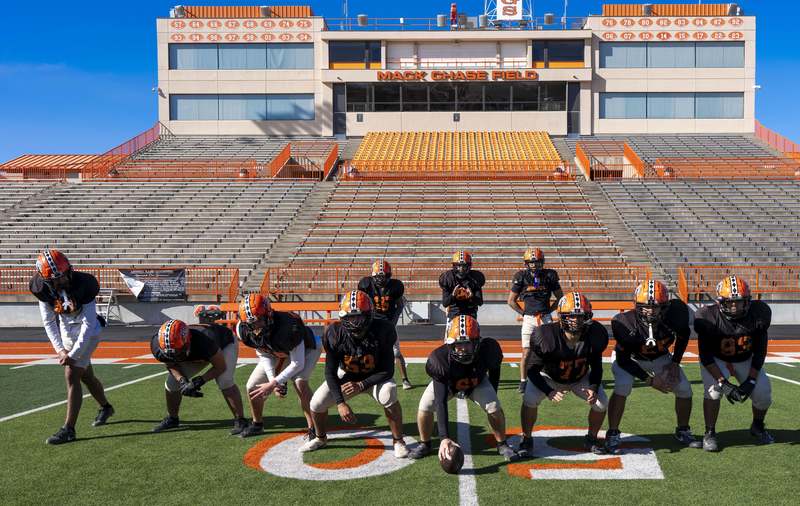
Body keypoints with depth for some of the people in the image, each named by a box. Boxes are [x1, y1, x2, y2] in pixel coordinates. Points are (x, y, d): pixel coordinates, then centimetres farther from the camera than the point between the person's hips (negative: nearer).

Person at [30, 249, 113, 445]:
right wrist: (60, 349, -15)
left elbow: (88, 325, -27)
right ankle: (105, 408, 44)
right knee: (86, 376, 20)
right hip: (66, 333, 6)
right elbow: (49, 322, -5)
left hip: (87, 333, -6)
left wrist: (73, 354, -27)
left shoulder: (82, 286, -29)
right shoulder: (44, 289, -14)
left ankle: (69, 429, -9)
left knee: (71, 376, -15)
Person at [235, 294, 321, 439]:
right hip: (275, 350, 6)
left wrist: (273, 384, -33)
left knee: (300, 383, -29)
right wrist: (272, 380, -25)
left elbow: (297, 364, -32)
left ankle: (312, 428, -15)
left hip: (306, 347, -5)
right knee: (252, 386, -1)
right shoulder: (244, 330, -27)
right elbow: (264, 355, -11)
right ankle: (257, 424, 24)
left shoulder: (289, 326, -44)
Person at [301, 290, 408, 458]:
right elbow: (330, 372, -18)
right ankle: (321, 438, 25)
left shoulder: (382, 331, -29)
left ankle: (398, 441, -10)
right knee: (316, 403, -8)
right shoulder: (335, 334, -24)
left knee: (389, 396, -32)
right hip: (346, 376, 2)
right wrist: (340, 402, -27)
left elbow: (387, 370, -22)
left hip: (374, 377, -2)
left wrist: (362, 385, -31)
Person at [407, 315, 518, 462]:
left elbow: (495, 368, -8)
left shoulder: (488, 349, -36)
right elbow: (441, 402, -41)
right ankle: (424, 445, 8)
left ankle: (502, 445, 8)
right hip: (446, 383, -1)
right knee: (424, 408, -19)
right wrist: (444, 437, -46)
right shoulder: (440, 359, -41)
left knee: (495, 408, -18)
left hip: (477, 382, 1)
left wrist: (492, 396, 1)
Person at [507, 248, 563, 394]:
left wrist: (549, 310, 4)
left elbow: (560, 297, 13)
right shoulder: (521, 277, -1)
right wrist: (523, 313, 1)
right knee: (526, 352, -3)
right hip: (529, 318, -1)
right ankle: (523, 382, 8)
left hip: (546, 317, 1)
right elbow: (511, 301, 7)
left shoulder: (549, 276, 2)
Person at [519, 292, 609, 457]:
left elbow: (596, 367, -7)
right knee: (529, 400, -25)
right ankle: (526, 440, -2)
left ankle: (591, 439, 15)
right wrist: (549, 392, -36)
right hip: (549, 376, -3)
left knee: (601, 403, -13)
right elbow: (532, 370, -23)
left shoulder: (595, 335, -24)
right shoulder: (547, 337, -34)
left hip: (580, 377, 3)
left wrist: (594, 388, -24)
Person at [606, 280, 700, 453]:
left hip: (660, 357, 4)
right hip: (630, 358, -4)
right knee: (622, 387, -27)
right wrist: (649, 379, -25)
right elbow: (622, 360, -22)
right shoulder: (626, 323, -35)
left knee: (685, 390, -1)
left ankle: (683, 432, 26)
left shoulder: (675, 314, -27)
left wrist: (675, 363, -8)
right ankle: (612, 435, -11)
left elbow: (684, 334, -2)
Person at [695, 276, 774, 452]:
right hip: (716, 360, -3)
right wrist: (724, 383, -29)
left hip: (746, 360, 3)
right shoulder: (709, 318, -29)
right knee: (713, 389, -26)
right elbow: (705, 356, -22)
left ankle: (757, 427, 23)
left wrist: (751, 380, -16)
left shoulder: (759, 314, -22)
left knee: (763, 392, -9)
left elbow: (760, 351, -11)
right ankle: (709, 434, -6)